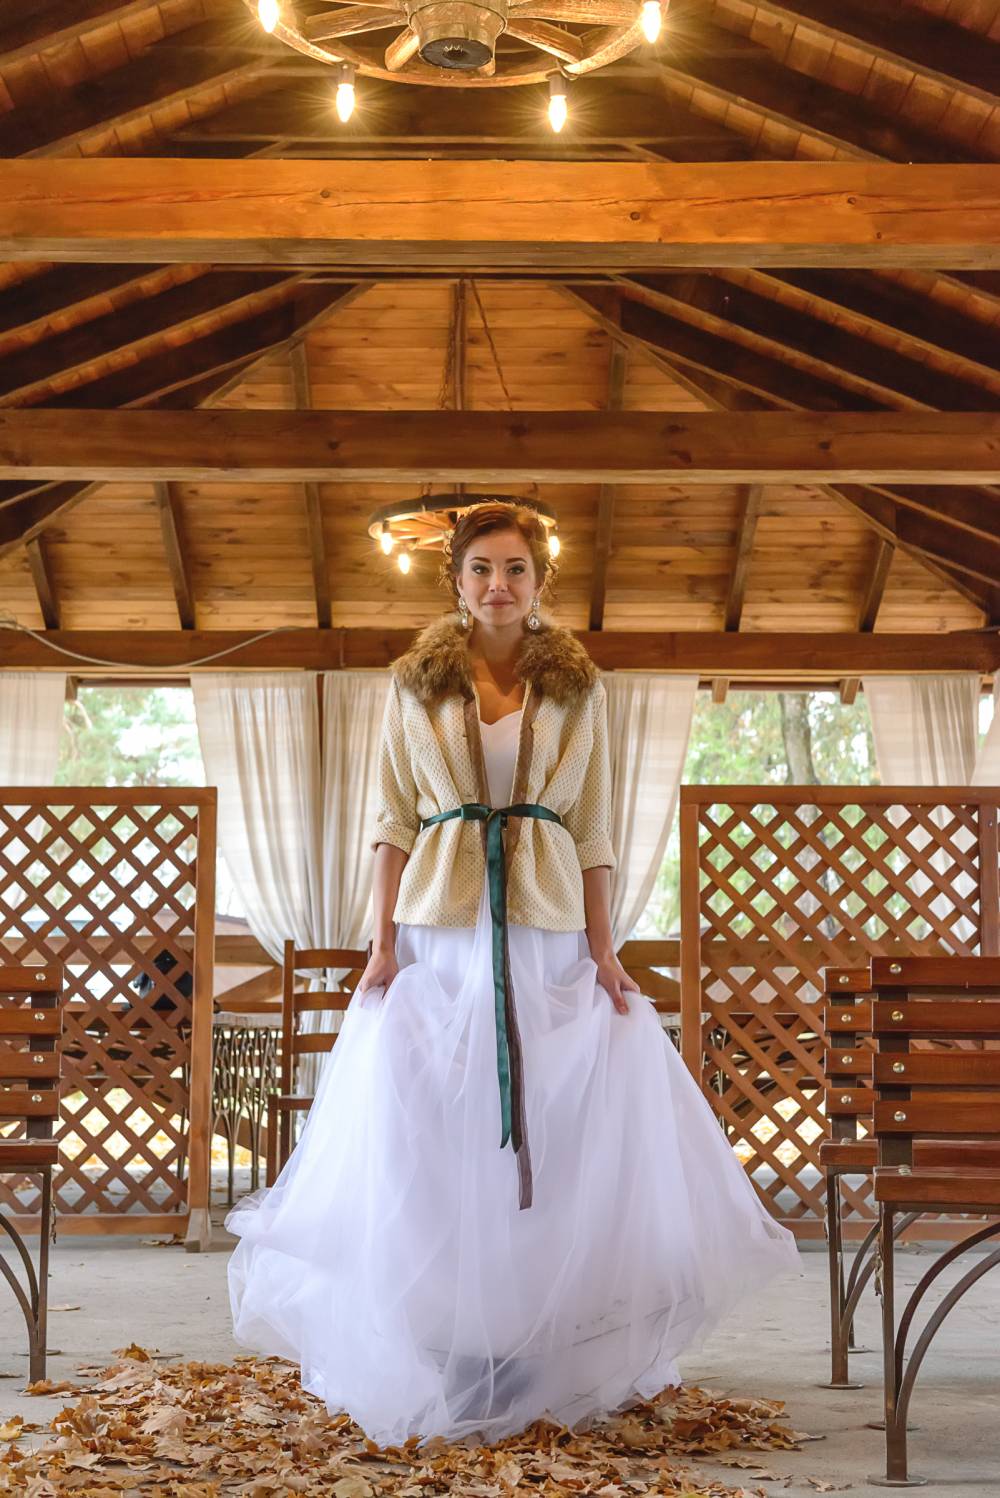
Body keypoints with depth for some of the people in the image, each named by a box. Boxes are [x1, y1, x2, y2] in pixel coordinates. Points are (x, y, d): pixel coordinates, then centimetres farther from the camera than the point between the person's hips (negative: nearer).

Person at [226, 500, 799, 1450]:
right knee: (428, 1139, -1)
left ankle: (545, 1348, 12)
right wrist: (382, 945, -3)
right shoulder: (416, 684, 6)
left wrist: (603, 947, 0)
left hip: (547, 932, 1)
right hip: (440, 934, 0)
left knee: (560, 1137, -1)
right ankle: (438, 1356, 10)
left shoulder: (579, 688, 8)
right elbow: (394, 823, 5)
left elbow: (593, 830, 8)